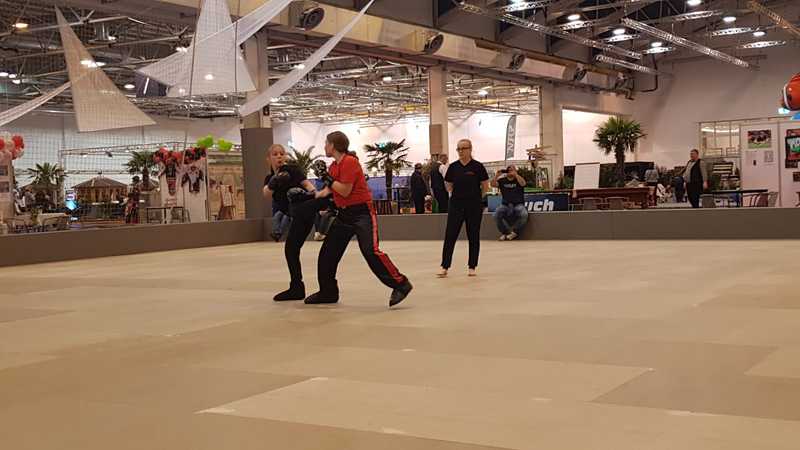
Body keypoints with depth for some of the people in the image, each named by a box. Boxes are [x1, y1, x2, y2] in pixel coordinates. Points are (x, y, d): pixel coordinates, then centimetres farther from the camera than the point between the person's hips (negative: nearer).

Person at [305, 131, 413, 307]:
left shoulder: (350, 162, -16)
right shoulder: (334, 165, 11)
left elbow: (345, 191, -22)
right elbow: (328, 190, 15)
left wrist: (326, 177, -14)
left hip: (362, 212, -9)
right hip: (344, 214, 10)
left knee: (371, 252, -19)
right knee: (327, 252, 10)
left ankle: (401, 285, -13)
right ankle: (328, 292, 21)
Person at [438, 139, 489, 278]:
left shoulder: (477, 167, -5)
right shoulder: (453, 167, 3)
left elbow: (485, 187, 2)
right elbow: (449, 186, 13)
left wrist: (474, 196, 9)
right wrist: (459, 194, 8)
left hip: (474, 206, -2)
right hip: (456, 205, 2)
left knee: (473, 236, 5)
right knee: (450, 236, -3)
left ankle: (472, 266, 15)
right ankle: (444, 267, 0)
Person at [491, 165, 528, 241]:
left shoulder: (518, 180, 6)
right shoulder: (502, 181, 13)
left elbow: (523, 183, -17)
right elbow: (493, 185, -1)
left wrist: (515, 174, -24)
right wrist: (496, 175, -16)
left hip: (518, 205, -1)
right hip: (505, 205, 1)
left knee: (524, 214, -33)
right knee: (496, 215, -28)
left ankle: (515, 232, -10)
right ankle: (504, 232, -5)